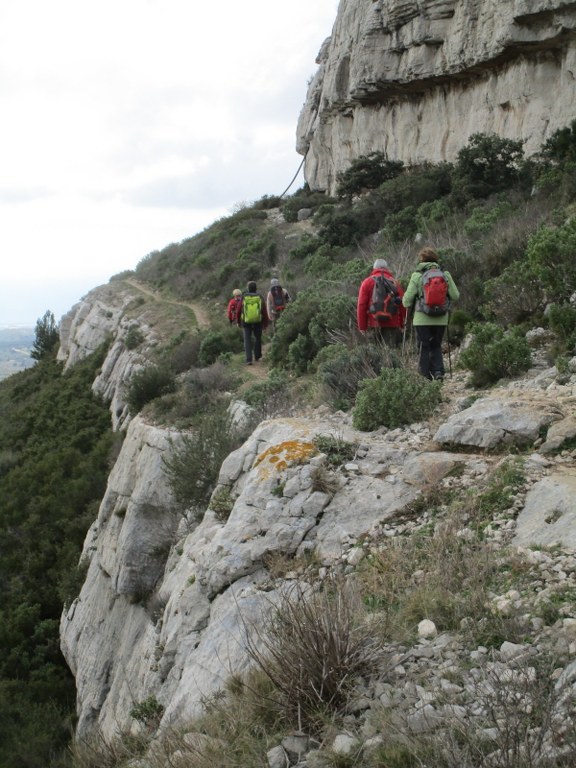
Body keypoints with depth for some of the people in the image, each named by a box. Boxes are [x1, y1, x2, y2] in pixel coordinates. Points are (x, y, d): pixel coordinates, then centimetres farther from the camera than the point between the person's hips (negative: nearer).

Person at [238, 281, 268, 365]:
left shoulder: (243, 298, -5)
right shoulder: (260, 298, -4)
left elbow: (239, 311, 2)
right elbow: (264, 311, -3)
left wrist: (239, 322, 17)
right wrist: (265, 323, 8)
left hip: (246, 322, -1)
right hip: (258, 322, 1)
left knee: (247, 341, 4)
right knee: (258, 339, 22)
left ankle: (249, 359, -7)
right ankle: (257, 356, 30)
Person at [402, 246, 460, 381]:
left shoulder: (417, 275, -6)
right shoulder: (445, 275, 2)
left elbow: (407, 299, -6)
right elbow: (455, 296, 1)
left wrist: (406, 303, 16)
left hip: (422, 319, -3)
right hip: (441, 319, 3)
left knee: (423, 348, 7)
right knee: (436, 346, 17)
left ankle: (425, 376, 7)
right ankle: (438, 371, 1)